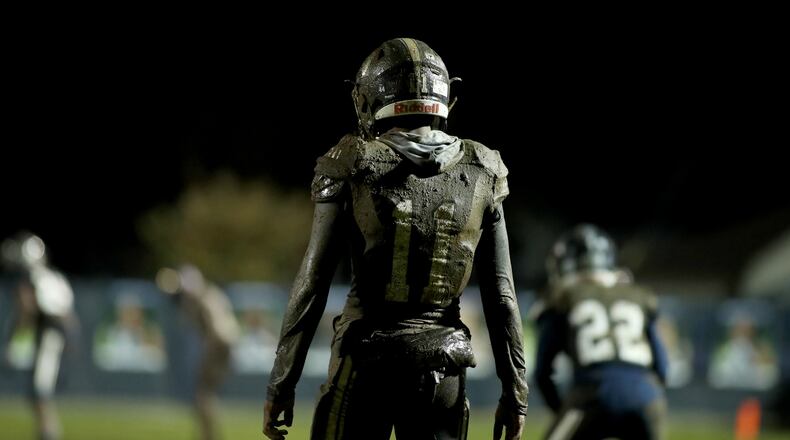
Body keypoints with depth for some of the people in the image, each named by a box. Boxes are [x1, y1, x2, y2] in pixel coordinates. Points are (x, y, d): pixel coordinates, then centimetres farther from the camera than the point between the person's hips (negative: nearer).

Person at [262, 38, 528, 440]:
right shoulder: (480, 173, 4)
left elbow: (311, 285, -6)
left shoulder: (352, 168, -4)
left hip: (365, 366, -3)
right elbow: (500, 294, 3)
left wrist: (281, 382, -1)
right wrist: (514, 391, 8)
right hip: (442, 373, 3)